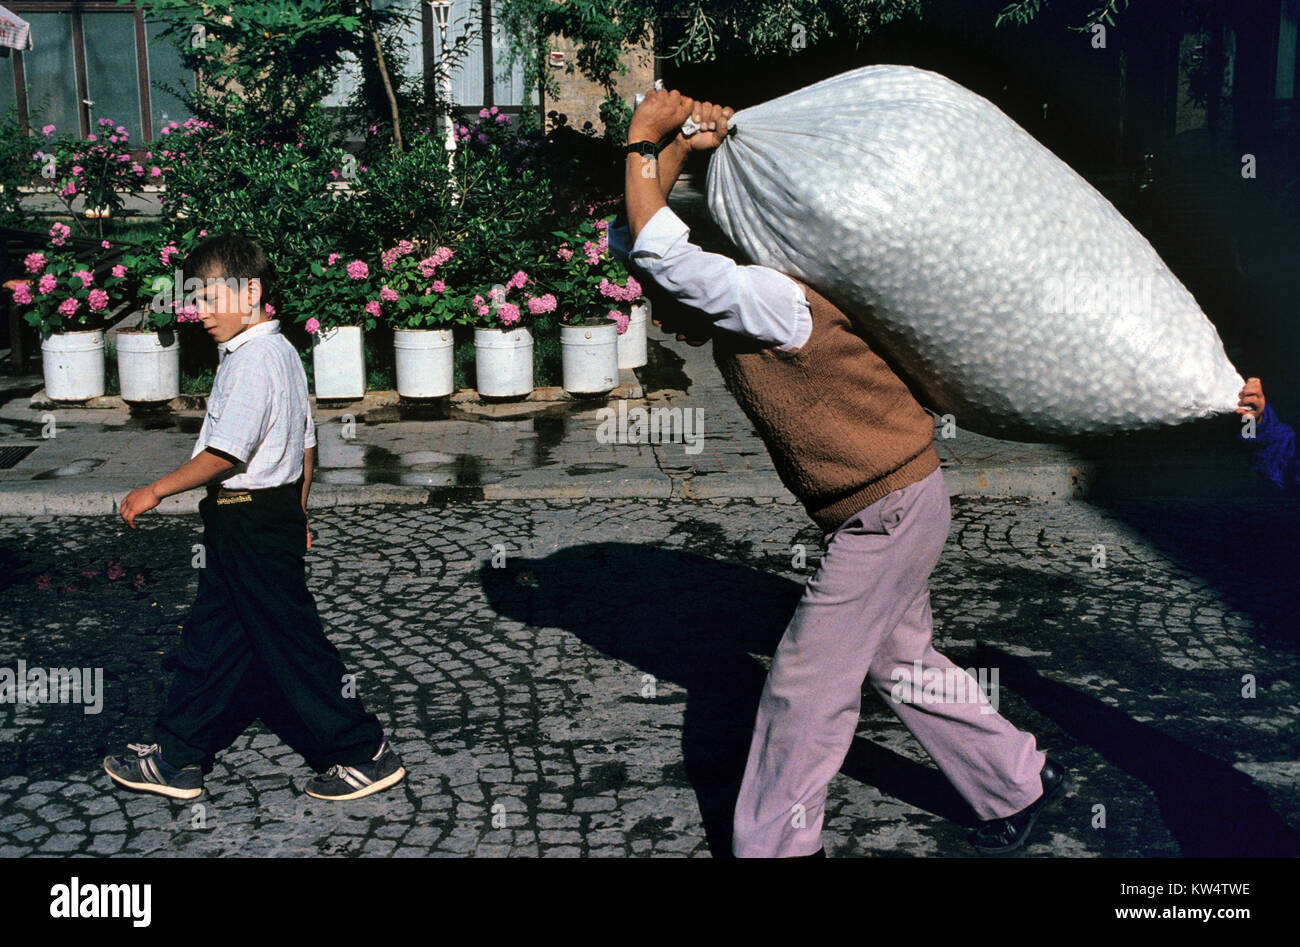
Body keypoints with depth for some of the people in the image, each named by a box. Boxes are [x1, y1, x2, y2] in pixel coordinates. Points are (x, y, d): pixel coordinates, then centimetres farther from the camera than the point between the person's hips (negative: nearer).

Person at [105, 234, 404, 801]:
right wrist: (296, 516, 23)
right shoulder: (282, 352, 12)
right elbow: (306, 443, 17)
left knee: (291, 643, -2)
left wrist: (155, 492, -13)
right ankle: (175, 760, 24)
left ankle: (366, 755, 7)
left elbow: (226, 453, -23)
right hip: (277, 511, 10)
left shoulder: (253, 358, -19)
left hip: (249, 520, -10)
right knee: (212, 639, 15)